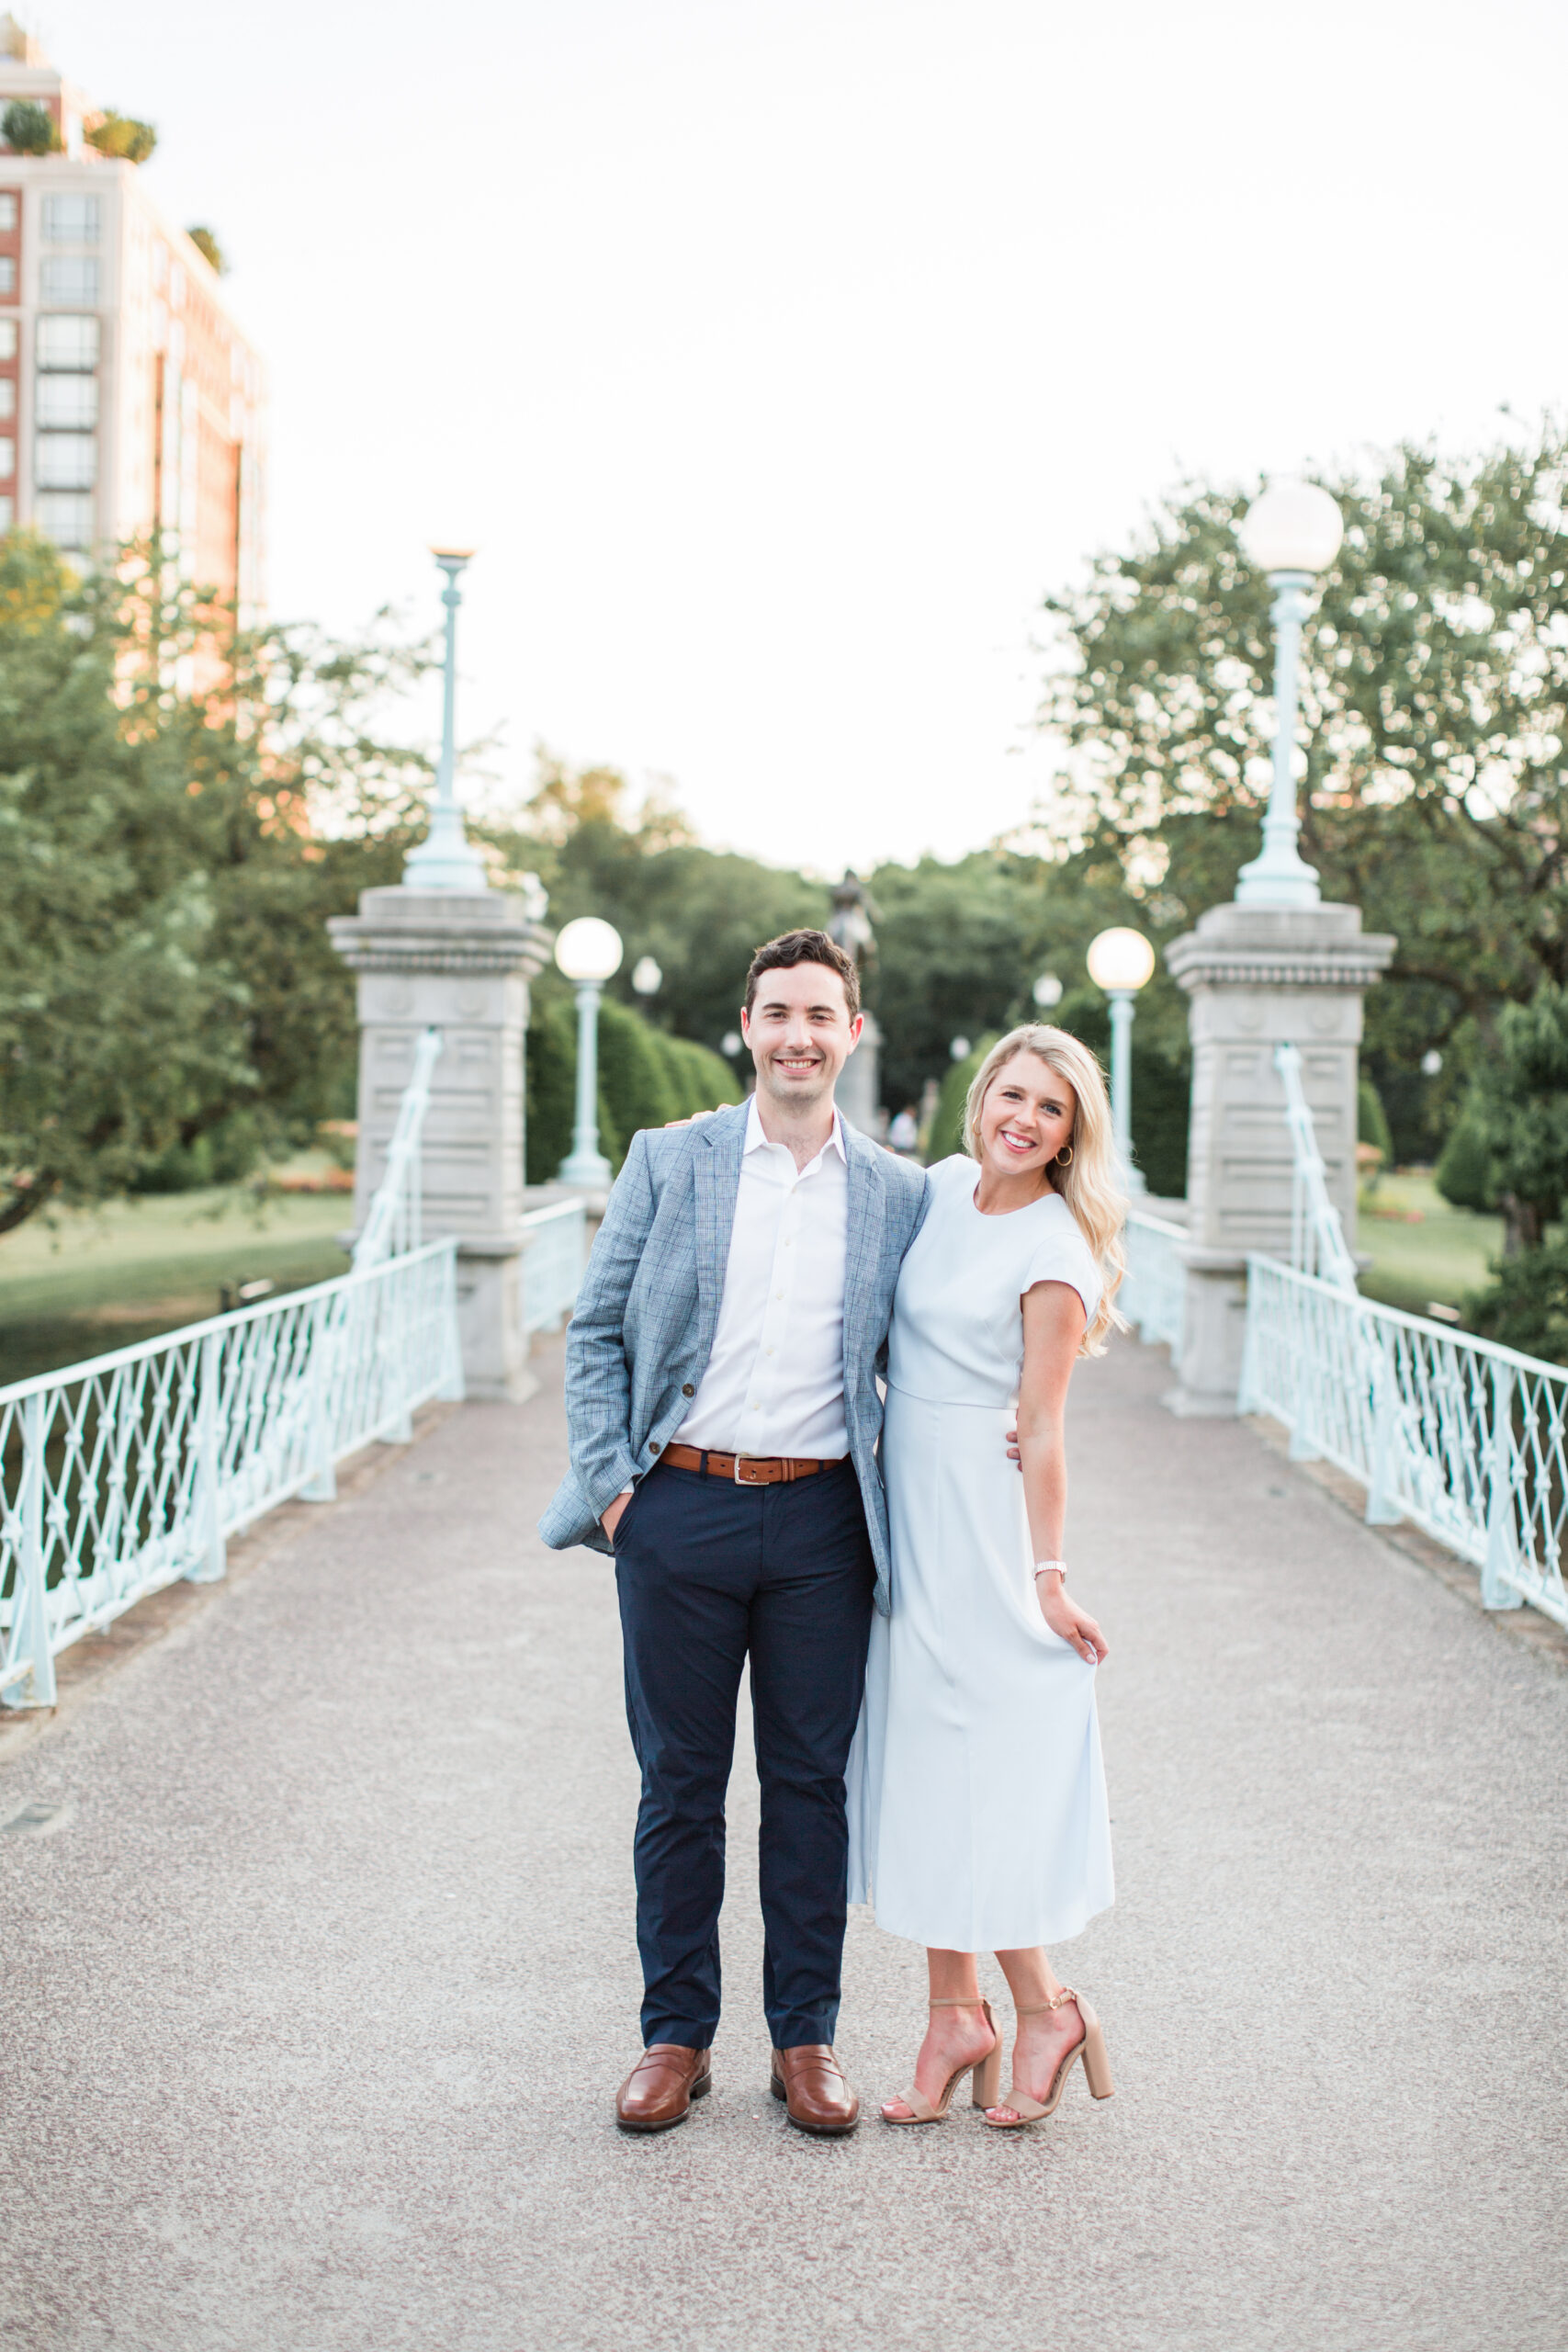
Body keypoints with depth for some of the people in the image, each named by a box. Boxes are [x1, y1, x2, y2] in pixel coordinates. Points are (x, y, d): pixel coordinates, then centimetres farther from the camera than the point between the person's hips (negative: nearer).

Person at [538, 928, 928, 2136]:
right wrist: (609, 1479, -4)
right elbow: (595, 1330, 4)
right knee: (680, 1782, 7)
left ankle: (806, 2037, 20)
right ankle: (676, 2035, 20)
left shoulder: (897, 1194, 7)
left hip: (821, 1518, 1)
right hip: (681, 1507, 0)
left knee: (811, 1783, 7)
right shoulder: (668, 1163, 4)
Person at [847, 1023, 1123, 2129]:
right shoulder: (946, 1185, 6)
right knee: (918, 1757, 8)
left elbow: (1041, 1431, -12)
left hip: (977, 1518, -7)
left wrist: (1047, 1576, -11)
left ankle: (1045, 2006, 13)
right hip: (901, 1505, 7)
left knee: (971, 1759, -3)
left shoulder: (1055, 1253, -14)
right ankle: (957, 2016, 17)